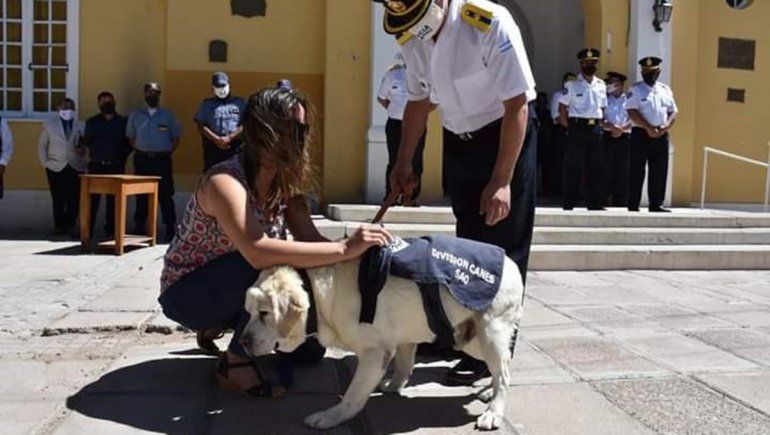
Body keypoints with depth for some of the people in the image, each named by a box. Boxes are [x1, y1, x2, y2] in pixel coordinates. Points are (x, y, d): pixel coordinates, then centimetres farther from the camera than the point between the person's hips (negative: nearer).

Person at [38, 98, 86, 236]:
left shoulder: (80, 126, 5)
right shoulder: (49, 124, 7)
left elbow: (86, 144, 8)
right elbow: (42, 145, 8)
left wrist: (83, 149, -14)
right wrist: (45, 162, 0)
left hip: (75, 167, 0)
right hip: (55, 167, 0)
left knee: (74, 199, -4)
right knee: (58, 199, 3)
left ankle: (71, 225, 6)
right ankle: (59, 225, 14)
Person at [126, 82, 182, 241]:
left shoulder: (167, 115, 6)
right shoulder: (135, 115, 12)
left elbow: (176, 137, 8)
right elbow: (130, 136, 17)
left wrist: (168, 152, 0)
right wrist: (138, 151, 5)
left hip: (162, 159, -2)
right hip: (142, 159, 2)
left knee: (165, 195, -4)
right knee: (141, 195, 6)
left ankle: (170, 227, -1)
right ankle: (140, 226, 12)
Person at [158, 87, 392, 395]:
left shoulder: (285, 182, -5)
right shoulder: (225, 183, -31)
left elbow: (310, 239, -13)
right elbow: (259, 253, -47)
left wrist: (359, 254, -32)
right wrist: (345, 249, -48)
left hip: (235, 291, 7)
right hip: (186, 292, -7)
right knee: (281, 265, -32)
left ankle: (225, 327, 16)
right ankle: (236, 361, -13)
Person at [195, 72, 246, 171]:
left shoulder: (240, 103, 12)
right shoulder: (206, 104, 14)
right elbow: (201, 127, 4)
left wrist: (229, 138, -11)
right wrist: (216, 139, -12)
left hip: (235, 151, 0)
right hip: (213, 151, 0)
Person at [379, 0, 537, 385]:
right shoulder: (412, 39, -7)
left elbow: (517, 105, -23)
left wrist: (502, 181, -25)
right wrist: (403, 164, 6)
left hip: (506, 136, -6)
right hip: (457, 141, 6)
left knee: (503, 245, -4)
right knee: (467, 241, 13)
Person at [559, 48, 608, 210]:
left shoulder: (601, 85, 13)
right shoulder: (572, 84, -1)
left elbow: (603, 108, 19)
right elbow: (562, 107, -1)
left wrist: (601, 124, 9)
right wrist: (568, 127, -2)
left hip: (596, 129, 5)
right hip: (578, 128, -5)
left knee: (596, 168, 5)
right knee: (573, 168, -4)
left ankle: (595, 203, 12)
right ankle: (568, 204, 2)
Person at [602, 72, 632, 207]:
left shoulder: (629, 99, 7)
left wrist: (622, 129, -13)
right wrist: (611, 127, -13)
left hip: (624, 137, -1)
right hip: (608, 136, 1)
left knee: (623, 170, 0)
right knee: (607, 170, -1)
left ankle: (621, 201, 5)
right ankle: (604, 199, 2)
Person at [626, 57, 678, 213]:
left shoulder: (665, 90, 16)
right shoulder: (636, 89, 1)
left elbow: (673, 112, 14)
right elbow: (632, 112, -10)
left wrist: (665, 127, -5)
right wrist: (648, 128, -16)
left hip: (661, 135, 5)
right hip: (641, 134, -5)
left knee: (659, 172, 4)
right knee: (637, 171, -3)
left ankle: (656, 204, 10)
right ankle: (633, 206, 0)